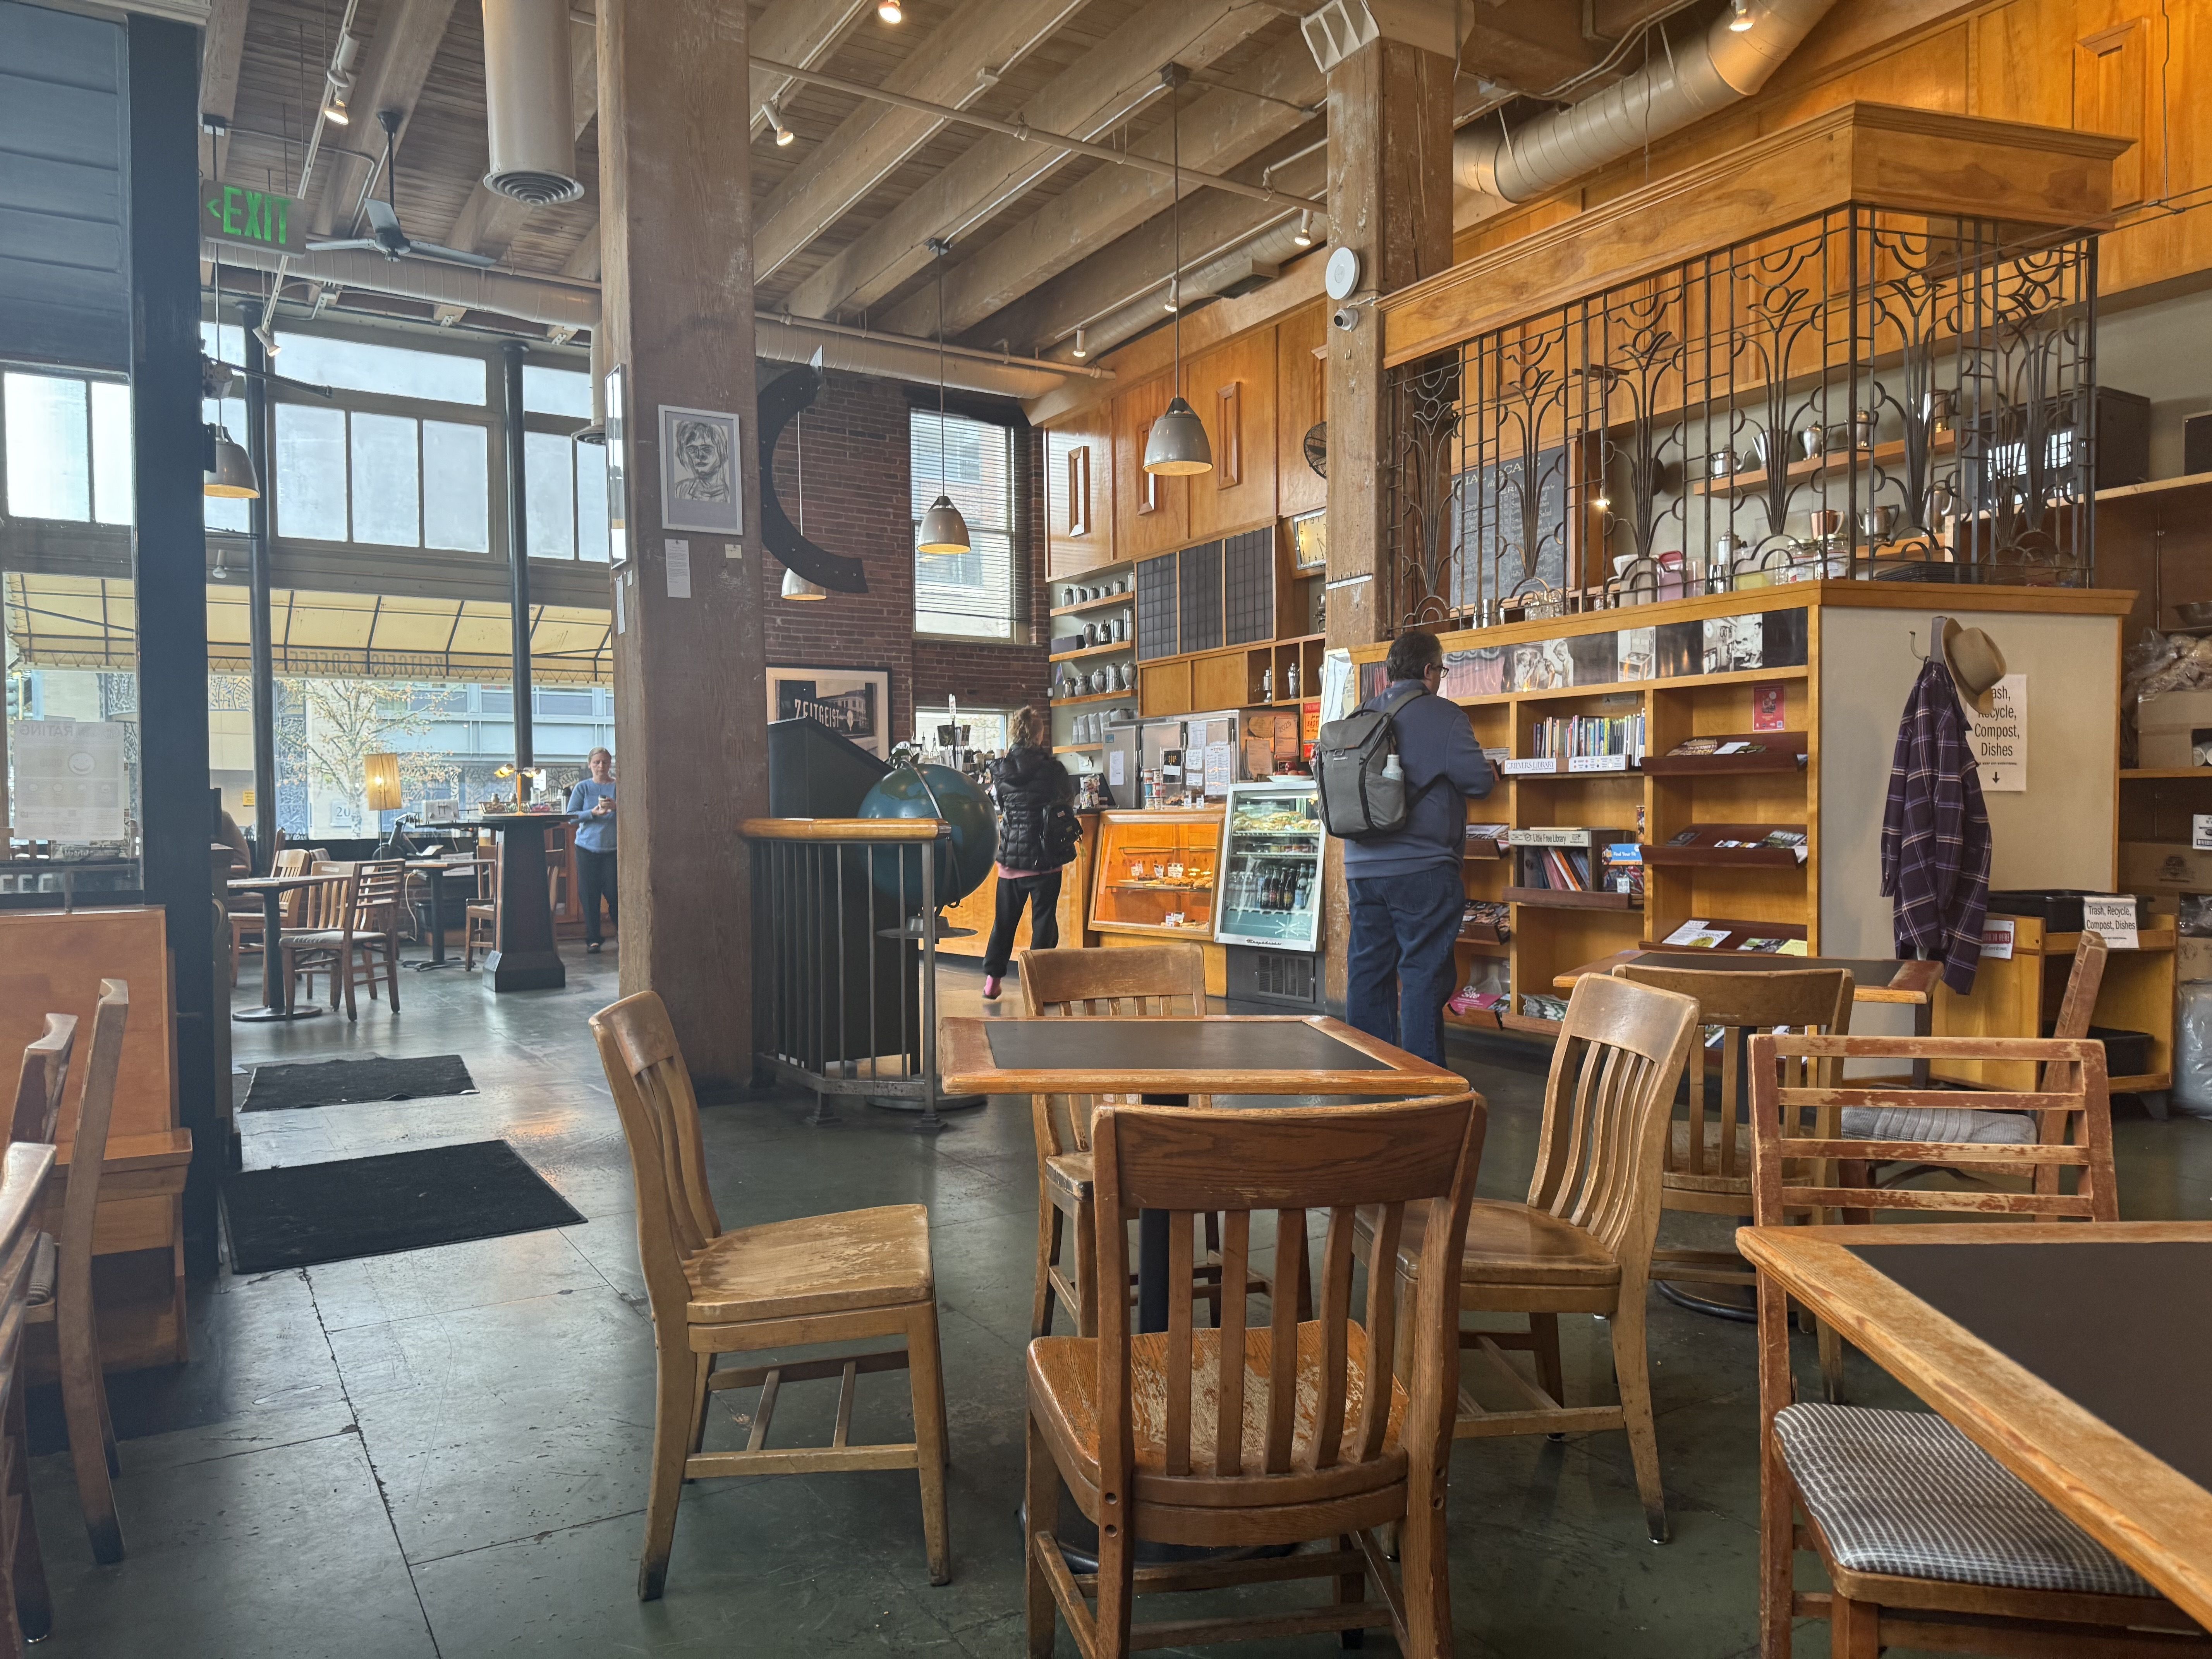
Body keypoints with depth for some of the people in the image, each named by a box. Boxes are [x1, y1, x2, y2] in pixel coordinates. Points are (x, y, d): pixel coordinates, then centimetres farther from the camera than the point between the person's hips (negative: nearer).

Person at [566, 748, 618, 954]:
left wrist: (616, 808, -19)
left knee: (613, 893, -5)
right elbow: (571, 816, -1)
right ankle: (592, 939, 10)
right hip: (587, 847, 1)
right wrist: (593, 813, -15)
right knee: (590, 895, 2)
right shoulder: (583, 788, 5)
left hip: (613, 848, -1)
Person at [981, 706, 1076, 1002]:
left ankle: (992, 980, 18)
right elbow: (1069, 798, 5)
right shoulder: (1051, 768, -11)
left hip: (1010, 857, 4)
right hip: (1044, 857, -4)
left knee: (1004, 919, 14)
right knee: (1044, 921, 4)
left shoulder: (1001, 769, -1)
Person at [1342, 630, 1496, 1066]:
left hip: (1362, 867, 6)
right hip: (1421, 870, -6)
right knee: (1423, 973, -1)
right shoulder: (1442, 715, -9)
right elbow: (1478, 779, -12)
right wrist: (1491, 772, 10)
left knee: (1368, 970, 11)